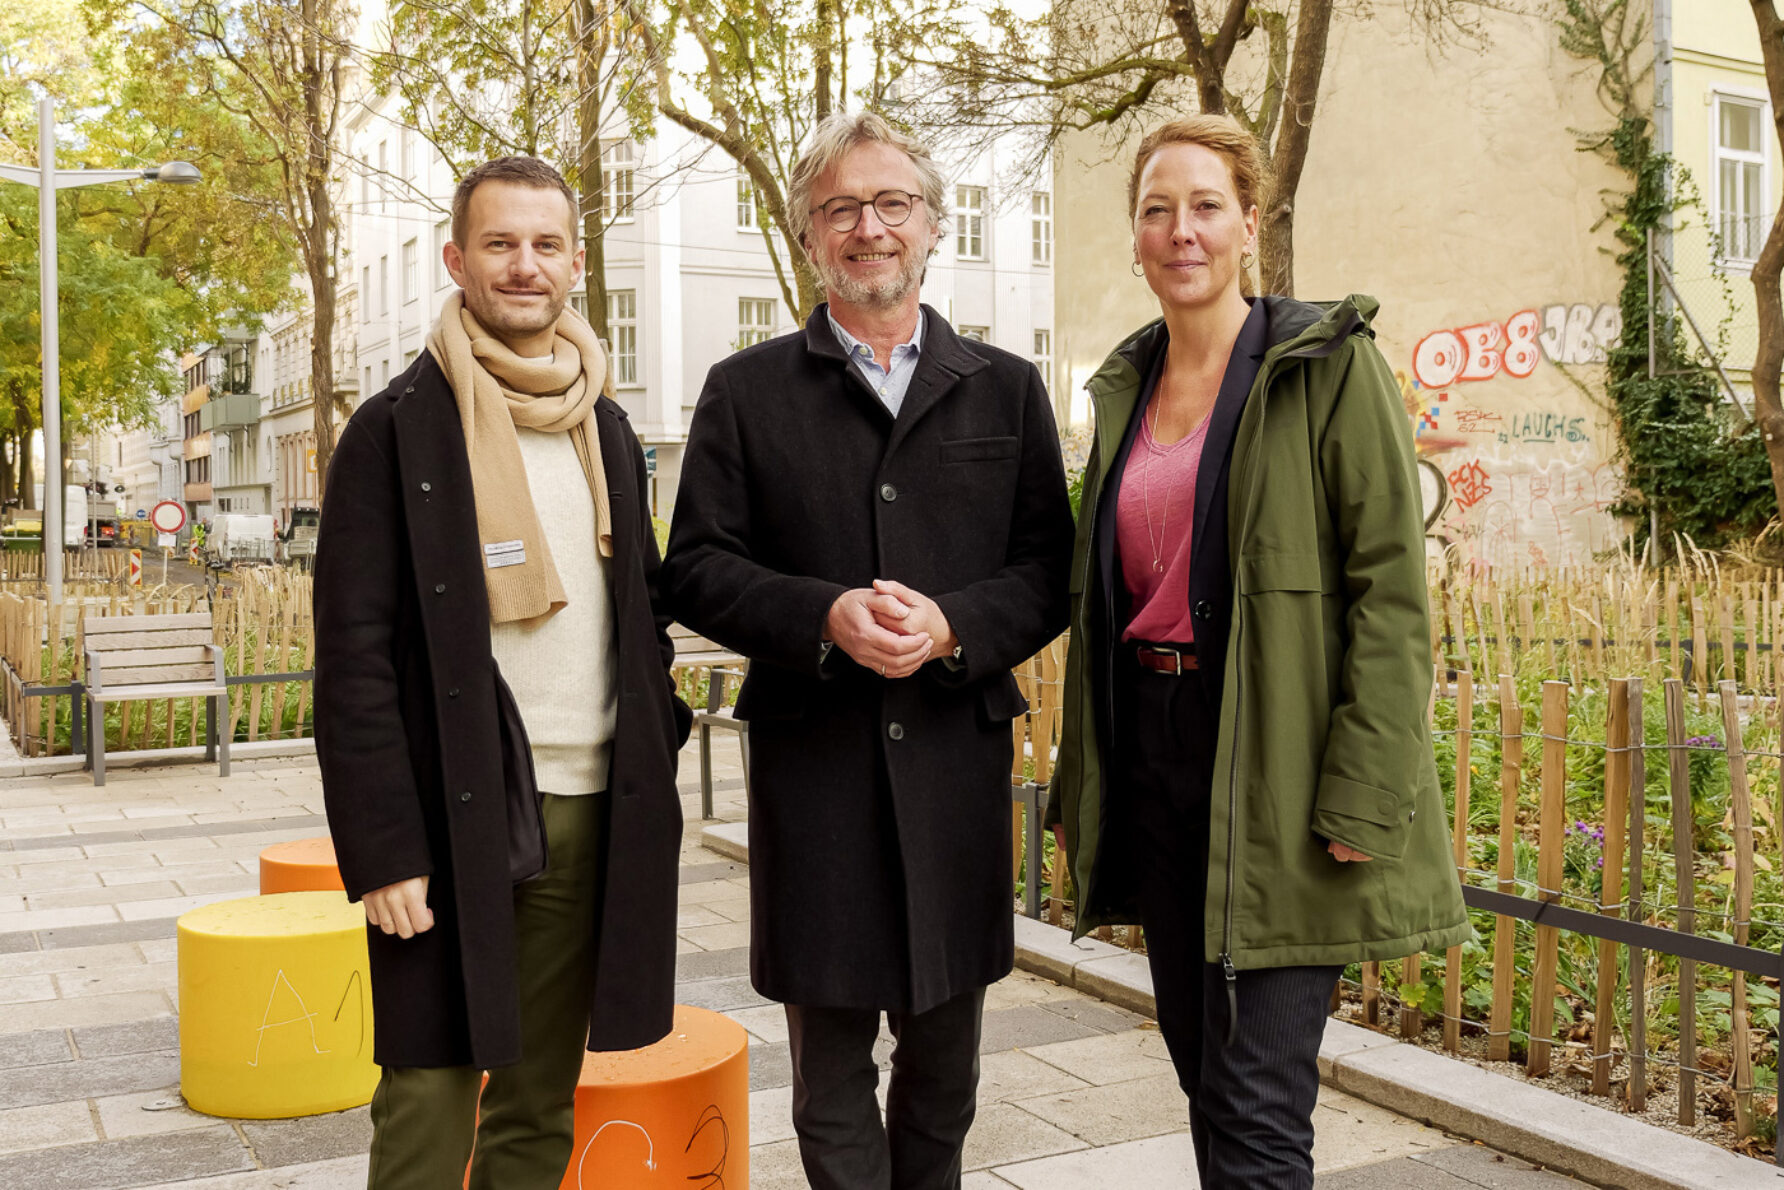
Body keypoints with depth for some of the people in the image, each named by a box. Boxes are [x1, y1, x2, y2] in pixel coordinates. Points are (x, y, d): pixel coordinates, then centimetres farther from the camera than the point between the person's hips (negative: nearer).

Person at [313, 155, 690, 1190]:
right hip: (458, 820, -5)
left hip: (592, 813, 5)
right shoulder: (398, 428, -4)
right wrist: (383, 848, -14)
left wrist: (658, 738, 5)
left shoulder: (608, 431, 13)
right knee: (429, 1105, 0)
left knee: (540, 1105, 14)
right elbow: (353, 657, -9)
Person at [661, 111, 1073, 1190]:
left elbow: (1050, 571, 5)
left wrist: (951, 624, -15)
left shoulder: (1006, 389, 9)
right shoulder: (746, 392, 5)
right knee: (830, 1069, 7)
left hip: (958, 761, 2)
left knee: (946, 1061, 15)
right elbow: (697, 569, 0)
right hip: (813, 764, -1)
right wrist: (824, 616, -17)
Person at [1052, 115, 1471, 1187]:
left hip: (1272, 764, -6)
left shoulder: (1330, 367, -6)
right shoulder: (1127, 388, 13)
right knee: (1202, 1070, 15)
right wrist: (1084, 788, 14)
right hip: (1152, 751, 6)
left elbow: (1393, 591, -11)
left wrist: (1363, 800, -18)